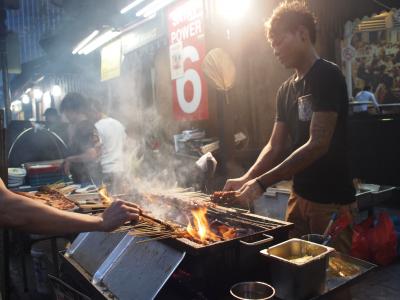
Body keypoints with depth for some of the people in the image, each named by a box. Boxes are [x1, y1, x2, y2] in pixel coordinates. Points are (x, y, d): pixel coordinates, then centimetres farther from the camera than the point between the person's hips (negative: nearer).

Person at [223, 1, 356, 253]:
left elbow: (318, 144, -22)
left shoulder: (327, 76, -13)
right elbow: (275, 147, 9)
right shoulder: (286, 89, 9)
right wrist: (246, 180, -5)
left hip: (332, 200, -7)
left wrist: (262, 182, -23)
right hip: (299, 195, 7)